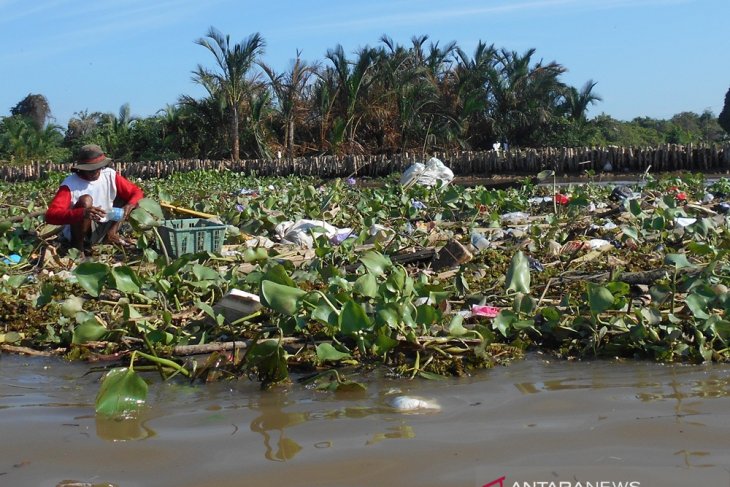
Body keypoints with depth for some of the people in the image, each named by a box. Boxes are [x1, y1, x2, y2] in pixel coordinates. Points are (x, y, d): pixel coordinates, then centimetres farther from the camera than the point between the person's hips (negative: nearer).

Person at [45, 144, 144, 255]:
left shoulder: (110, 175, -9)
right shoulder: (70, 184, -22)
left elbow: (137, 192, -5)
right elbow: (50, 215, -34)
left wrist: (129, 206, -30)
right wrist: (82, 213, -50)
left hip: (103, 229, 5)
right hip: (79, 233, -5)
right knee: (85, 200, -32)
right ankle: (77, 247, -16)